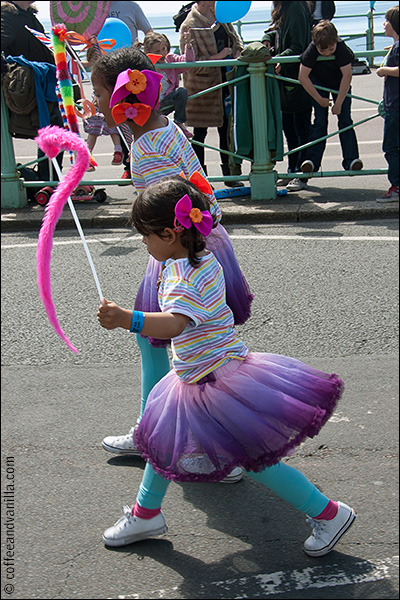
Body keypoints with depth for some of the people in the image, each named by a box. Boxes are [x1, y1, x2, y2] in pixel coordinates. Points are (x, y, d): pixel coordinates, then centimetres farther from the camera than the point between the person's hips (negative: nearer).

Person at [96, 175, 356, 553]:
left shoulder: (186, 279, -27)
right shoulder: (202, 258, 4)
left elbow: (173, 324, -45)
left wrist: (126, 319, -57)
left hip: (223, 382, -10)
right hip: (195, 380, 10)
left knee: (255, 460, -2)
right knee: (163, 438, 18)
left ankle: (328, 513, 12)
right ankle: (146, 514, 36)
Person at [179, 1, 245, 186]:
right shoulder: (189, 26, -14)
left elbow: (236, 40, 18)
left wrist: (237, 53, -4)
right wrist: (217, 57, -21)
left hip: (225, 80, 6)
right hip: (201, 85, -6)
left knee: (227, 128, 9)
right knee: (200, 132, 3)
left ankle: (229, 173, 19)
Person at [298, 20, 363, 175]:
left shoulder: (342, 49, -34)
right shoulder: (311, 51, -31)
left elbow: (347, 75, -30)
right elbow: (303, 77, -24)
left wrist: (338, 103, -26)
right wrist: (320, 99, -18)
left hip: (340, 83, 0)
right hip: (319, 82, 0)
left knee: (345, 119, -7)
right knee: (320, 120, -9)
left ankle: (351, 159, -5)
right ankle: (311, 161, -9)